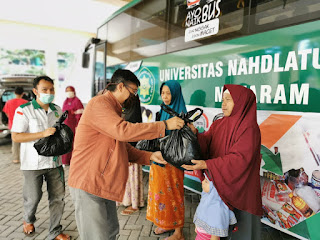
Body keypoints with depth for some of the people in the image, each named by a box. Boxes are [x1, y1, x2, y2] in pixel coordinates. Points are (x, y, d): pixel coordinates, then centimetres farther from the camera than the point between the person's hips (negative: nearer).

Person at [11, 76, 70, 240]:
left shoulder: (57, 110, 9)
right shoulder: (24, 110, -8)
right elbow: (16, 136, -13)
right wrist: (43, 134, -22)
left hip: (54, 161, 4)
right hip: (33, 164, -4)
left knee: (57, 197, 7)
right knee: (33, 197, 9)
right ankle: (28, 220, 43)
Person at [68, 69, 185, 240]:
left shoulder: (114, 109, 19)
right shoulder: (99, 104, -13)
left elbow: (125, 148, 17)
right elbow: (123, 131, -29)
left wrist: (150, 156, 3)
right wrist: (164, 125, -23)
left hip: (105, 185, 10)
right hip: (88, 184, -9)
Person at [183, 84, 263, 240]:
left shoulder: (249, 128, -15)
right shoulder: (218, 124, 6)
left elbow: (240, 159, -24)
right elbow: (205, 144, -2)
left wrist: (207, 164, -30)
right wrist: (195, 133, -23)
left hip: (239, 188, -5)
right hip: (217, 186, 6)